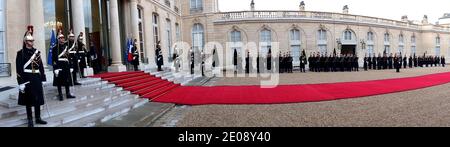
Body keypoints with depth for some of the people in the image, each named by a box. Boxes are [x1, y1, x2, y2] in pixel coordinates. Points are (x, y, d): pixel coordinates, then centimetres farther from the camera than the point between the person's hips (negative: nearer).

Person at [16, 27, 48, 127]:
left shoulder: (37, 52, 8)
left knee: (38, 98, 9)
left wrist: (43, 79, 6)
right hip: (27, 79, -4)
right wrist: (21, 82, -14)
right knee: (28, 100, 4)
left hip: (37, 78, 4)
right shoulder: (21, 53, -6)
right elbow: (19, 69, -10)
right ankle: (30, 120, 14)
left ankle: (38, 118, 20)